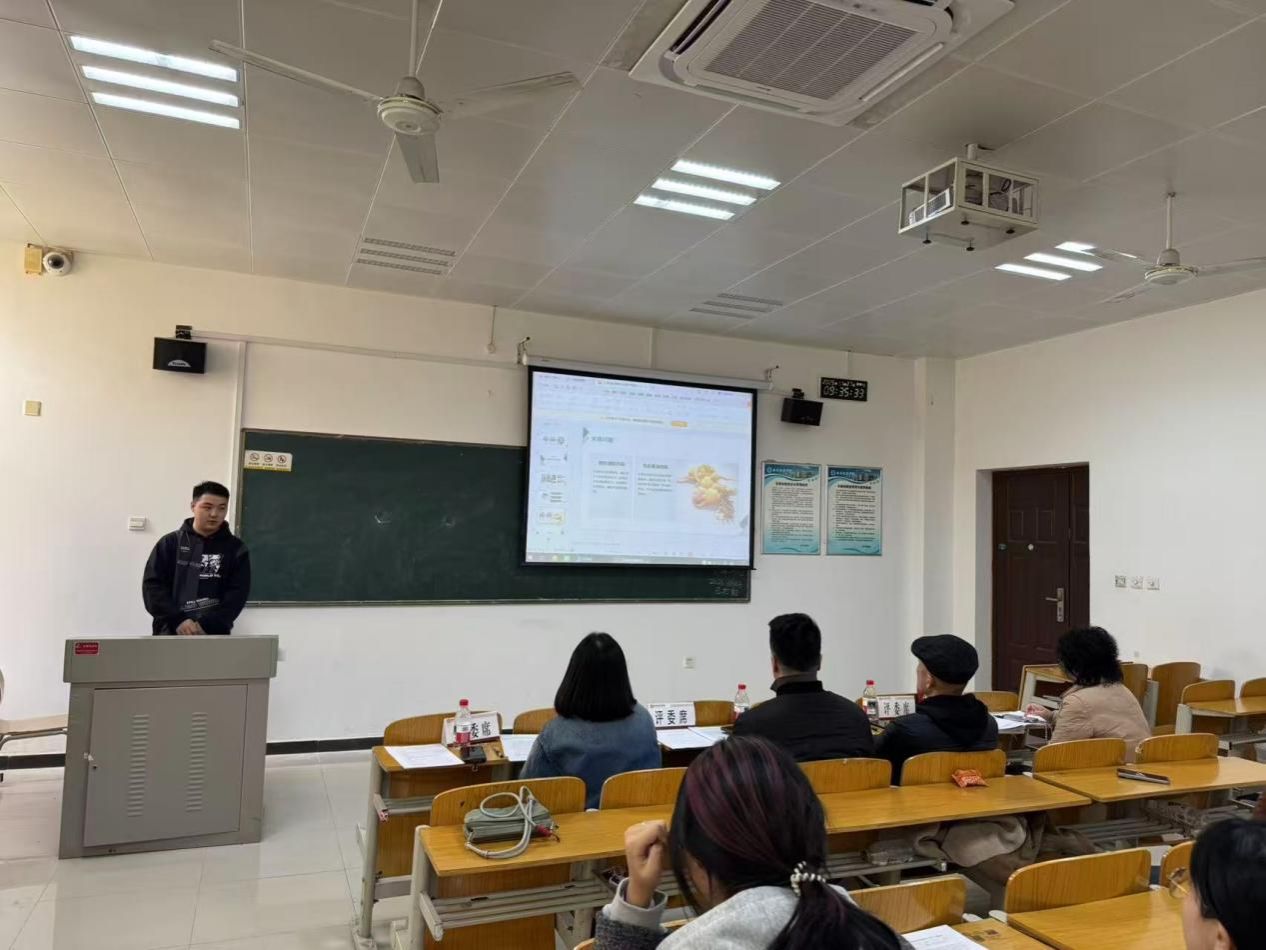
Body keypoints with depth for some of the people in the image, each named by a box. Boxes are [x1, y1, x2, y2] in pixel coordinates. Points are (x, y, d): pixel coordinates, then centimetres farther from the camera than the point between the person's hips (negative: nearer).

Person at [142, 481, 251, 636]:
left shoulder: (235, 548, 5)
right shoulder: (170, 543, 8)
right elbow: (152, 585, 0)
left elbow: (237, 594, -3)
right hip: (170, 632, 1)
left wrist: (206, 625, -17)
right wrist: (177, 620, -15)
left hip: (215, 635, -1)